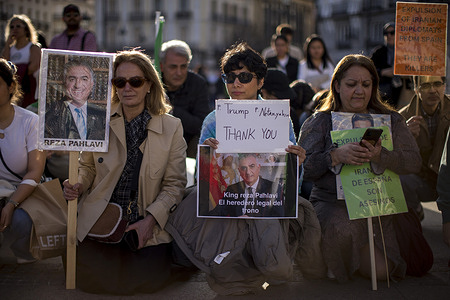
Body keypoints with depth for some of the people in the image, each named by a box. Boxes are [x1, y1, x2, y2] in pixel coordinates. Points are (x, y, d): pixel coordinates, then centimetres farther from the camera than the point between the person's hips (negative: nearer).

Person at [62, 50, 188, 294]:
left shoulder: (172, 127, 0)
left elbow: (174, 183, 0)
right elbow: (87, 166, 15)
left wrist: (151, 219, -14)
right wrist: (78, 185, -8)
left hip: (148, 226, 0)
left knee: (149, 279, -18)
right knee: (91, 278, -18)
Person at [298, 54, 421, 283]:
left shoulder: (391, 120, 9)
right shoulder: (320, 122, 5)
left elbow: (414, 161, -4)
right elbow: (302, 167, -7)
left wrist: (380, 156, -24)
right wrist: (336, 156, -24)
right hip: (332, 201, -2)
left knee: (384, 270, -15)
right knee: (343, 229, -36)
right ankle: (334, 265, 0)